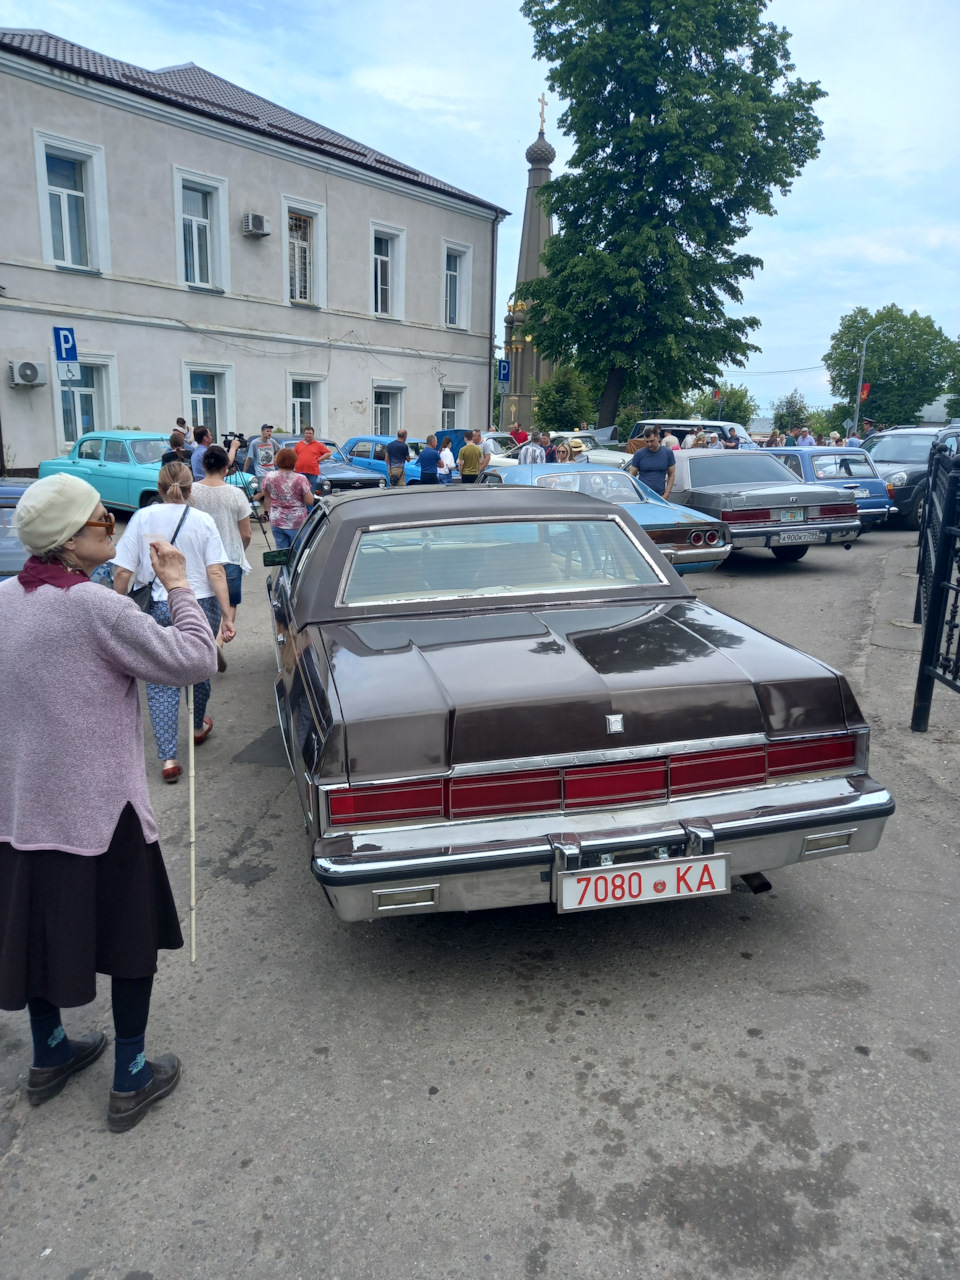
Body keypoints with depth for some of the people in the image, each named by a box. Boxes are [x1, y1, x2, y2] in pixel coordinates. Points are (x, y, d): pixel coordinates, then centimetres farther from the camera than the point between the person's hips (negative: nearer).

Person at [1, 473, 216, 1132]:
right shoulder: (95, 607, -21)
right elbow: (197, 659, -20)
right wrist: (179, 586, -10)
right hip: (101, 807, -7)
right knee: (134, 941, 11)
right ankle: (131, 1082, 24)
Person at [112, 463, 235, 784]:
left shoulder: (142, 518, -3)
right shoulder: (203, 521, -3)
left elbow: (122, 571, -5)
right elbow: (216, 572, -8)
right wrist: (227, 616, -7)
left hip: (160, 610, -1)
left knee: (161, 683, 5)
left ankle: (168, 758, -3)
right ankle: (199, 727, 46)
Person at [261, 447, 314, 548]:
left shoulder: (269, 477, -2)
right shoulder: (300, 479, -13)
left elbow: (267, 498, 11)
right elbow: (310, 501, -11)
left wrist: (268, 512, 24)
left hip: (276, 521, 4)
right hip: (297, 522, -3)